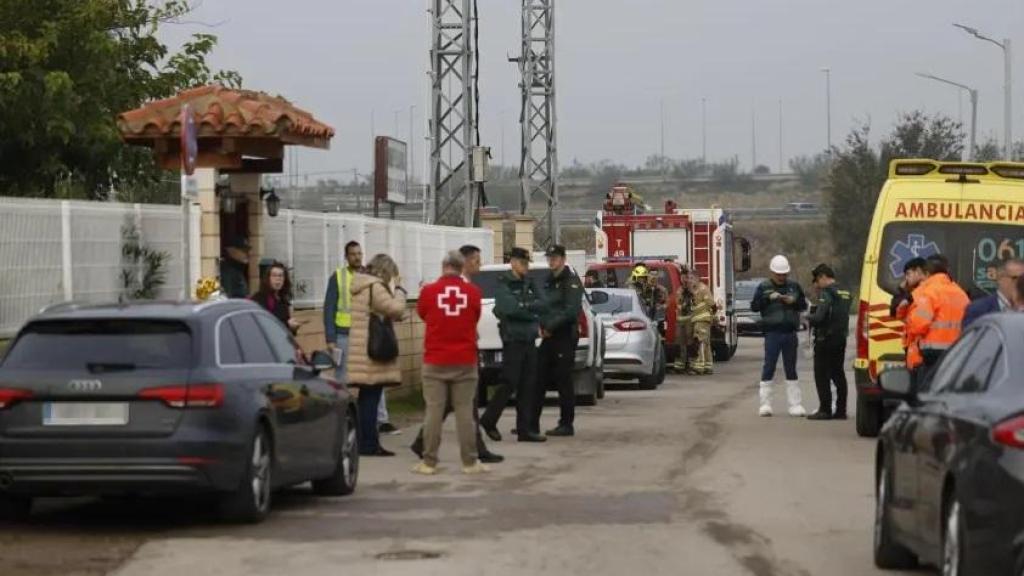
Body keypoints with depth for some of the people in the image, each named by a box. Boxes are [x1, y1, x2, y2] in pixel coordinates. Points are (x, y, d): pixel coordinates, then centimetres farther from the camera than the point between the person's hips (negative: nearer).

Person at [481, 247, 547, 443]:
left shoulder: (528, 285, 16)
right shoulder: (504, 285, -6)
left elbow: (542, 305, 14)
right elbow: (511, 308, -20)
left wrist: (524, 306, -3)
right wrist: (532, 312, -10)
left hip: (529, 341, 7)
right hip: (513, 340, -7)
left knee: (528, 386, 4)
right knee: (509, 384, -7)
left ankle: (524, 429, 6)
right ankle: (489, 420, 10)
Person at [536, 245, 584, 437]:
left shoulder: (571, 281, -8)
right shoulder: (548, 281, 17)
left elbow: (571, 311, -17)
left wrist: (550, 326, -17)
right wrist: (542, 325, 2)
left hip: (565, 336, -8)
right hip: (549, 336, 8)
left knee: (563, 381, -4)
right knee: (539, 380, 5)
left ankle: (566, 425, 2)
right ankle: (532, 423, 8)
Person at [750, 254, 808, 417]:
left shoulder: (794, 286, 10)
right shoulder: (764, 287, 2)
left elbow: (804, 305, 12)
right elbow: (754, 306, -5)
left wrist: (793, 301, -8)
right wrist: (769, 298, -18)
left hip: (790, 333, 3)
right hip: (772, 332, -3)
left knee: (791, 368, 7)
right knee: (769, 367, -3)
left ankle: (796, 404, 9)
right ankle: (765, 404, 1)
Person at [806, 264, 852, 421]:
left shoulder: (826, 293, -14)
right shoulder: (845, 293, 14)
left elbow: (819, 317, -22)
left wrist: (807, 319, -3)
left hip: (826, 339, -9)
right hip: (841, 339, 9)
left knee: (822, 375, -4)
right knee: (838, 374, 12)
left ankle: (825, 409, -6)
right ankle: (841, 410, 13)